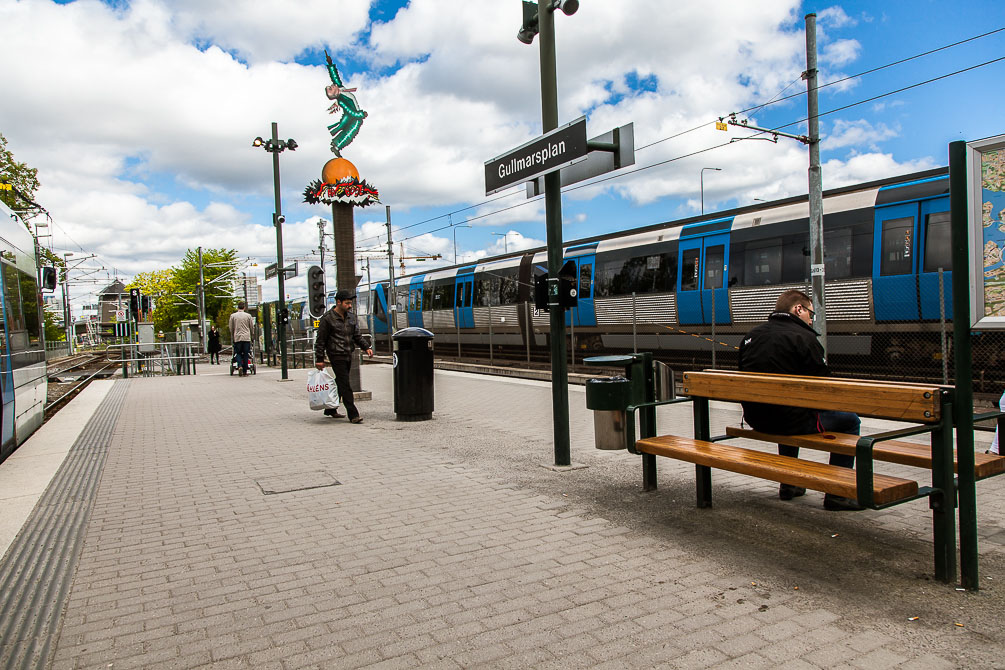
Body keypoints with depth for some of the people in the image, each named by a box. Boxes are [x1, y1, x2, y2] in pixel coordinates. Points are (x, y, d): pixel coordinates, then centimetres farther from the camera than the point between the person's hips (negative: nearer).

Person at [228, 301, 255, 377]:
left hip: (237, 337, 0)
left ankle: (240, 365, -15)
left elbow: (231, 328, 9)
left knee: (238, 353, 11)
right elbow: (252, 327, 9)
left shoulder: (233, 316, 4)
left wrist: (232, 338, 21)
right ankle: (245, 372, 4)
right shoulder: (248, 316, 3)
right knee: (245, 354, 4)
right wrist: (252, 335, 26)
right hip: (246, 337, 0)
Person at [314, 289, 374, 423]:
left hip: (348, 355, 7)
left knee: (340, 383, 14)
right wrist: (319, 359, -8)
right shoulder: (328, 318, -8)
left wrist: (366, 348, 2)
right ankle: (353, 414, -8)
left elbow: (357, 336, 17)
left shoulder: (350, 317, 11)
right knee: (345, 385, -9)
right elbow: (320, 340, -6)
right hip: (336, 356, -7)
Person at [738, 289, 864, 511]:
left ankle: (788, 484, 40)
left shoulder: (752, 335, 8)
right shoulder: (803, 337, -13)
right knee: (850, 421, 12)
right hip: (791, 421, -7)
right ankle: (837, 494, 12)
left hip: (756, 419, 7)